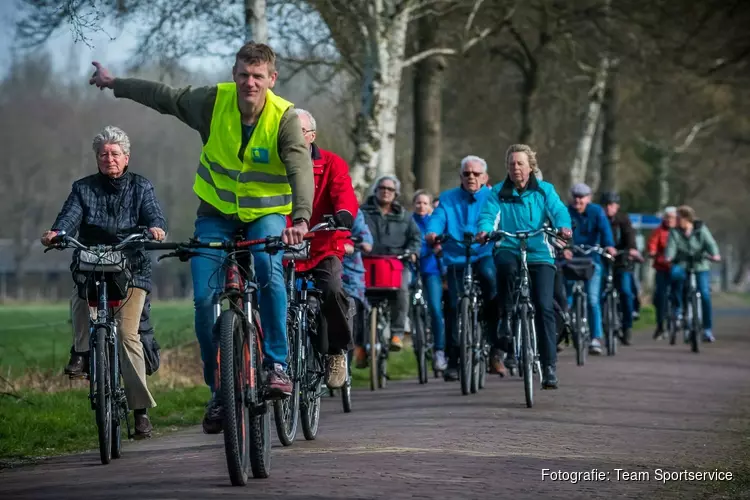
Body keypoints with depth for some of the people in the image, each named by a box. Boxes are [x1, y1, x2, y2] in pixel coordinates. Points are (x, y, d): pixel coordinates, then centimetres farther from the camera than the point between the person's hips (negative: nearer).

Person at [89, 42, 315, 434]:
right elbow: (164, 97, 4)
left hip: (267, 213, -2)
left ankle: (277, 365, -25)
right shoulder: (212, 101, -13)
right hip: (217, 213, 3)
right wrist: (113, 84, 15)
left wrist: (300, 218, -50)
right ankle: (218, 390, 4)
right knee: (204, 298, -11)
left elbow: (301, 170, -33)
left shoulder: (285, 118, -20)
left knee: (268, 266, -34)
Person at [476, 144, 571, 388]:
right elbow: (489, 215, -7)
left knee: (544, 307, -12)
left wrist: (563, 226, -31)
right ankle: (507, 317, -14)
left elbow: (558, 210, -8)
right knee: (506, 265, -38)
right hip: (509, 250, 0)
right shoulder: (498, 193, 7)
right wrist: (485, 230, -30)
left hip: (540, 254, 0)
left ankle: (549, 366, -6)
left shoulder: (545, 190, 7)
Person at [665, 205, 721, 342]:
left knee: (705, 294, -13)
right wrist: (668, 257, -36)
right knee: (675, 273, -30)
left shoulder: (701, 229, -2)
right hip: (682, 265, 1)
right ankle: (678, 306, -9)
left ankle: (707, 329, -2)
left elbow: (710, 243, -15)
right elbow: (671, 246, -15)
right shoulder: (674, 232, -1)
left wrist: (714, 254, -35)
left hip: (700, 266, -1)